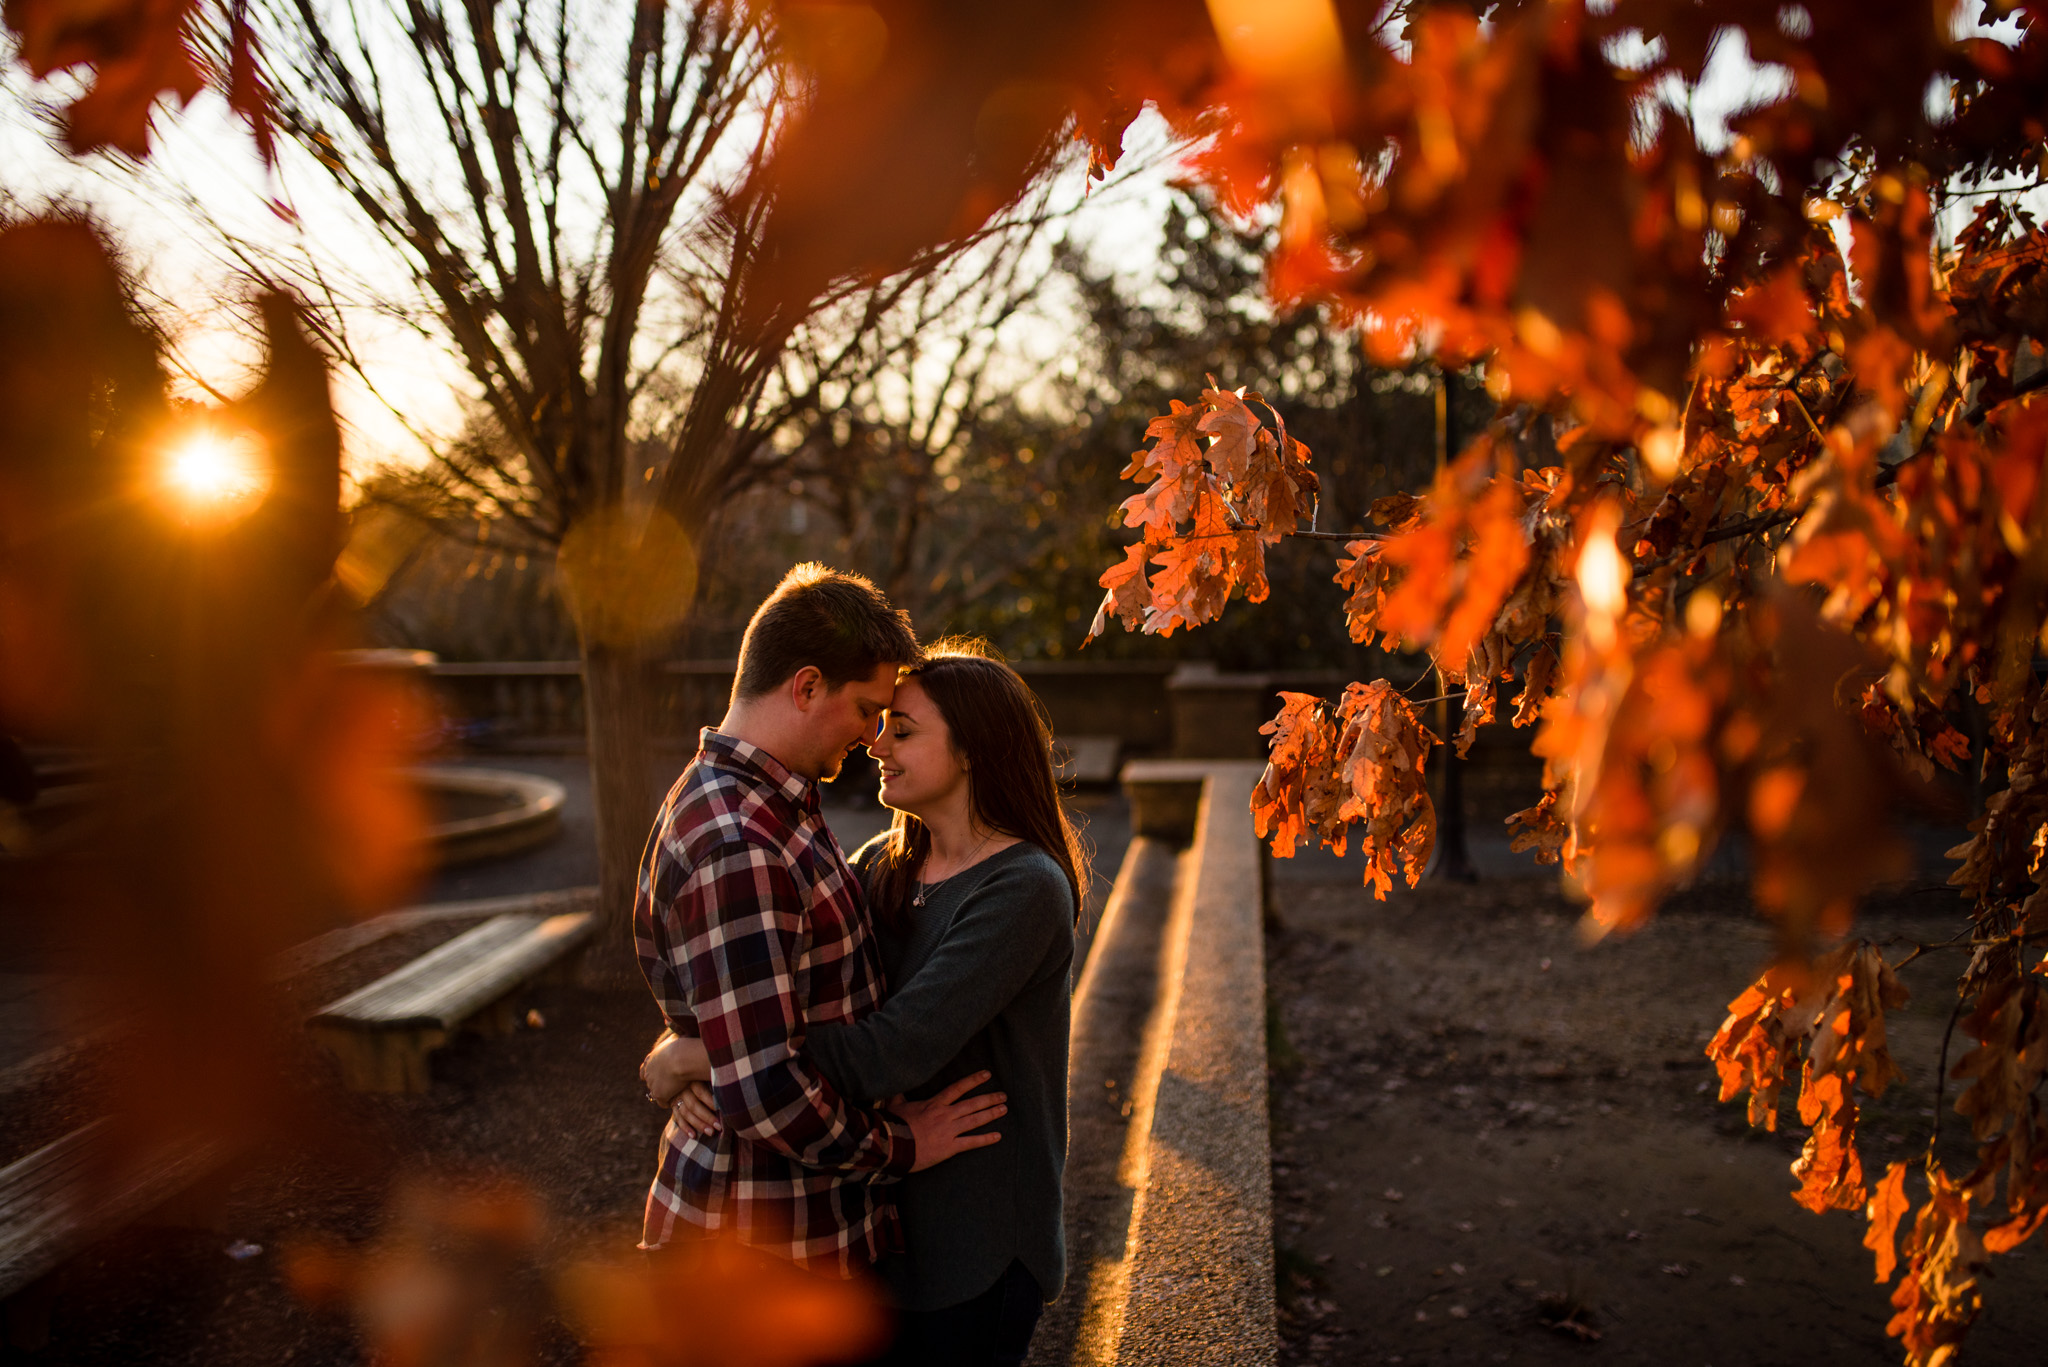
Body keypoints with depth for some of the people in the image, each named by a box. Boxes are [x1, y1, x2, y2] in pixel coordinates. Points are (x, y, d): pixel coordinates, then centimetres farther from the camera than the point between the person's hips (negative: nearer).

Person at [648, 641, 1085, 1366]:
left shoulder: (1025, 890, -22)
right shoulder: (882, 865, 3)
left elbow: (890, 1054, -30)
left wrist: (698, 1052, -23)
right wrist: (697, 1063, -18)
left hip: (973, 1251, -7)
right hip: (883, 1216, 7)